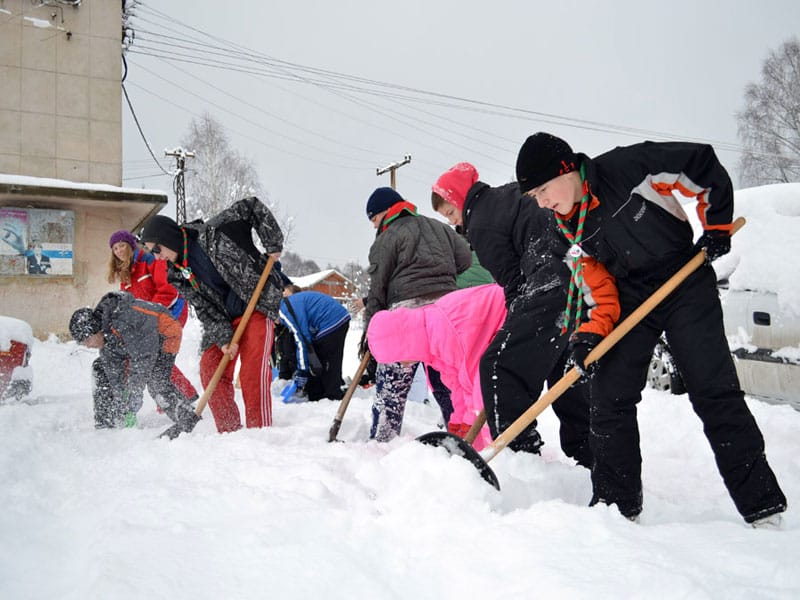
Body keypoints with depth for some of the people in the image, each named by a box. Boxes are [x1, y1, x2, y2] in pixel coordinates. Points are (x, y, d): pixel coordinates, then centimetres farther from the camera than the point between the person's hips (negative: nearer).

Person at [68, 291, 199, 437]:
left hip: (165, 335, -9)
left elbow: (141, 364, -35)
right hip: (139, 341, 9)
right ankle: (105, 423, 9)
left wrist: (132, 406, -32)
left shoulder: (124, 322, -38)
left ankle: (189, 420, -18)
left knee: (156, 381, -27)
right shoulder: (104, 331, -11)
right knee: (101, 367, 5)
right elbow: (115, 372, -8)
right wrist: (120, 408, -11)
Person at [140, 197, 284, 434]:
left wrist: (272, 244, -13)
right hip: (225, 319, 7)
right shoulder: (178, 274, 1)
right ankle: (229, 432, 10)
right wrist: (222, 337, -17)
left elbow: (252, 207, -8)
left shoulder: (213, 232, -15)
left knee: (253, 368, -18)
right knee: (210, 369, 1)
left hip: (258, 303, -6)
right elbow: (204, 309, -3)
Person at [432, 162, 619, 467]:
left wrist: (520, 323, 9)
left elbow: (513, 281, -2)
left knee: (499, 364, -9)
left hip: (555, 287, -9)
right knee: (567, 373, 18)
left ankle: (518, 455, -14)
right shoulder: (512, 192, 26)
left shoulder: (480, 224, 1)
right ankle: (588, 459, 25)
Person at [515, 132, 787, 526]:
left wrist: (717, 226, -8)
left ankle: (763, 507, 6)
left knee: (714, 393, -6)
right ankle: (617, 505, 11)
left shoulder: (627, 166, -19)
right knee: (610, 400, -2)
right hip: (630, 298, 5)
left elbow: (703, 163, -9)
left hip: (685, 282, -5)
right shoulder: (565, 227, -2)